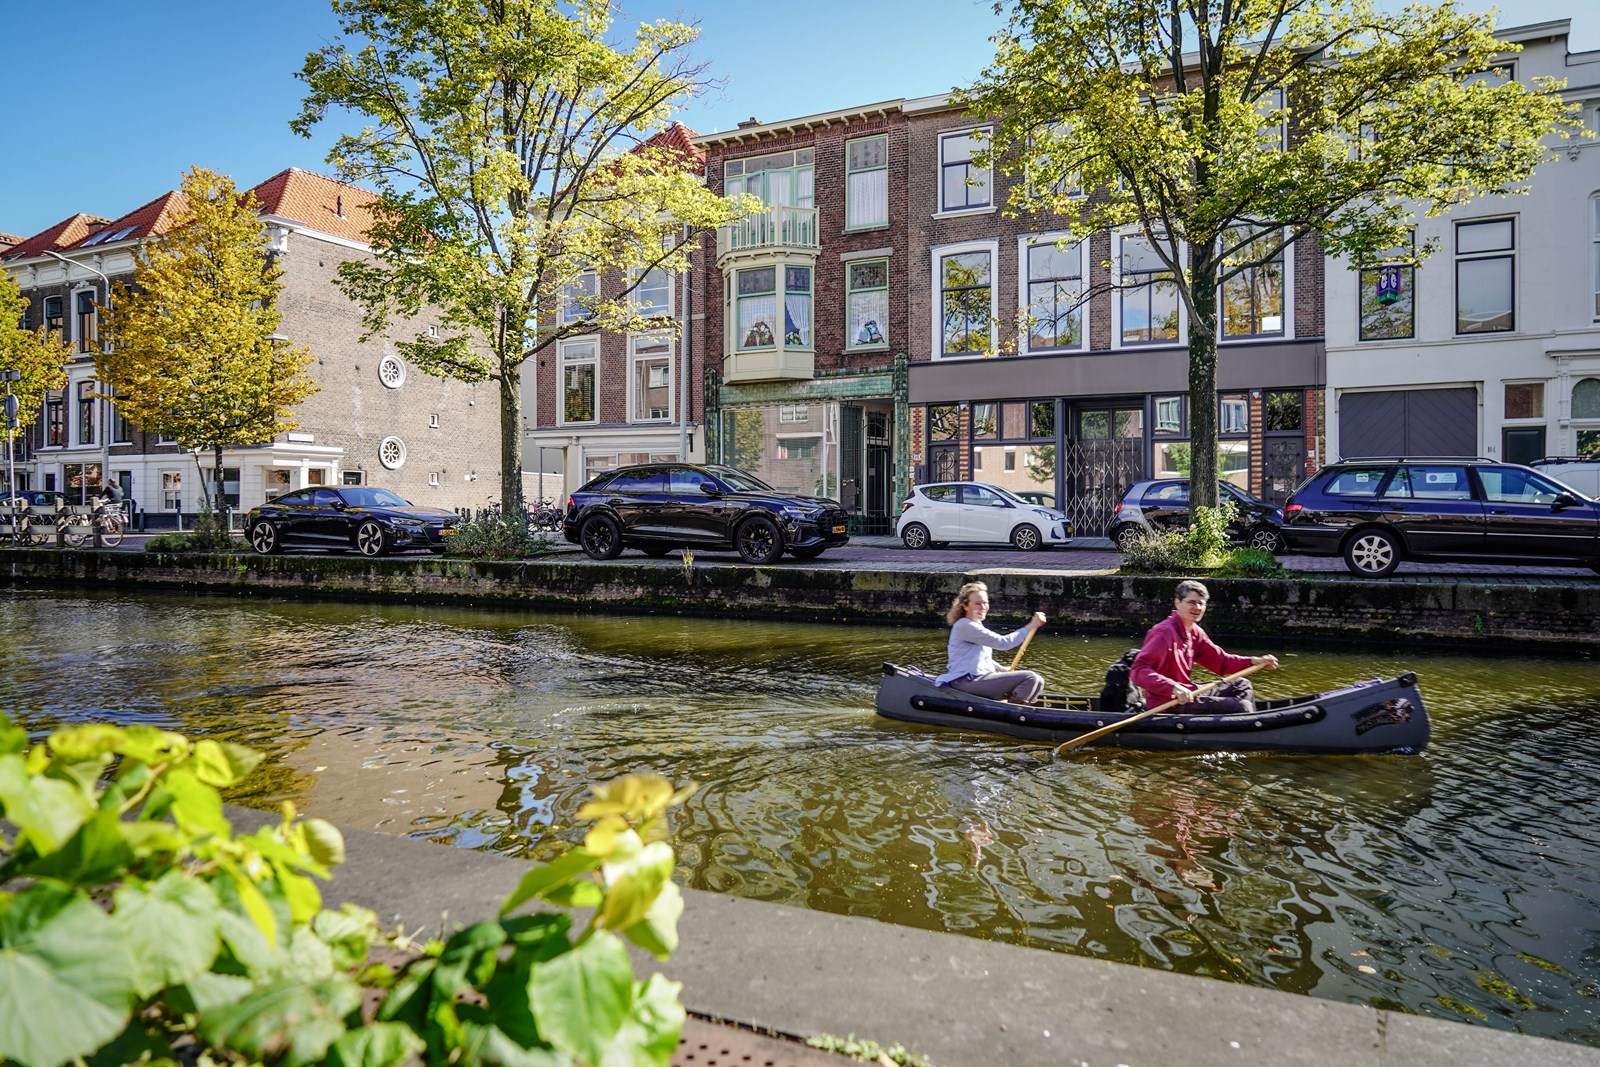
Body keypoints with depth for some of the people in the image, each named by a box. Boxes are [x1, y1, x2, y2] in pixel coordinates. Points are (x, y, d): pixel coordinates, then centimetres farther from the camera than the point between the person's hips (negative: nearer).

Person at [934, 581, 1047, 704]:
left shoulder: (976, 625, 20)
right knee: (1031, 679, -21)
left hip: (980, 678, 11)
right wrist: (1031, 626, -16)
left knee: (1037, 681, 7)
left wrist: (1003, 670, 11)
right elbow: (1003, 643, -18)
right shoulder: (964, 626, -13)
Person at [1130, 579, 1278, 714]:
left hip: (1187, 694, 10)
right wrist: (1173, 688, -42)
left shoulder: (1196, 633, 9)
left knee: (1241, 686, 19)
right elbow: (1138, 671, -31)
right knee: (1241, 707, -9)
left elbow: (1220, 661, 12)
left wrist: (1255, 661, -2)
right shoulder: (1164, 632, -22)